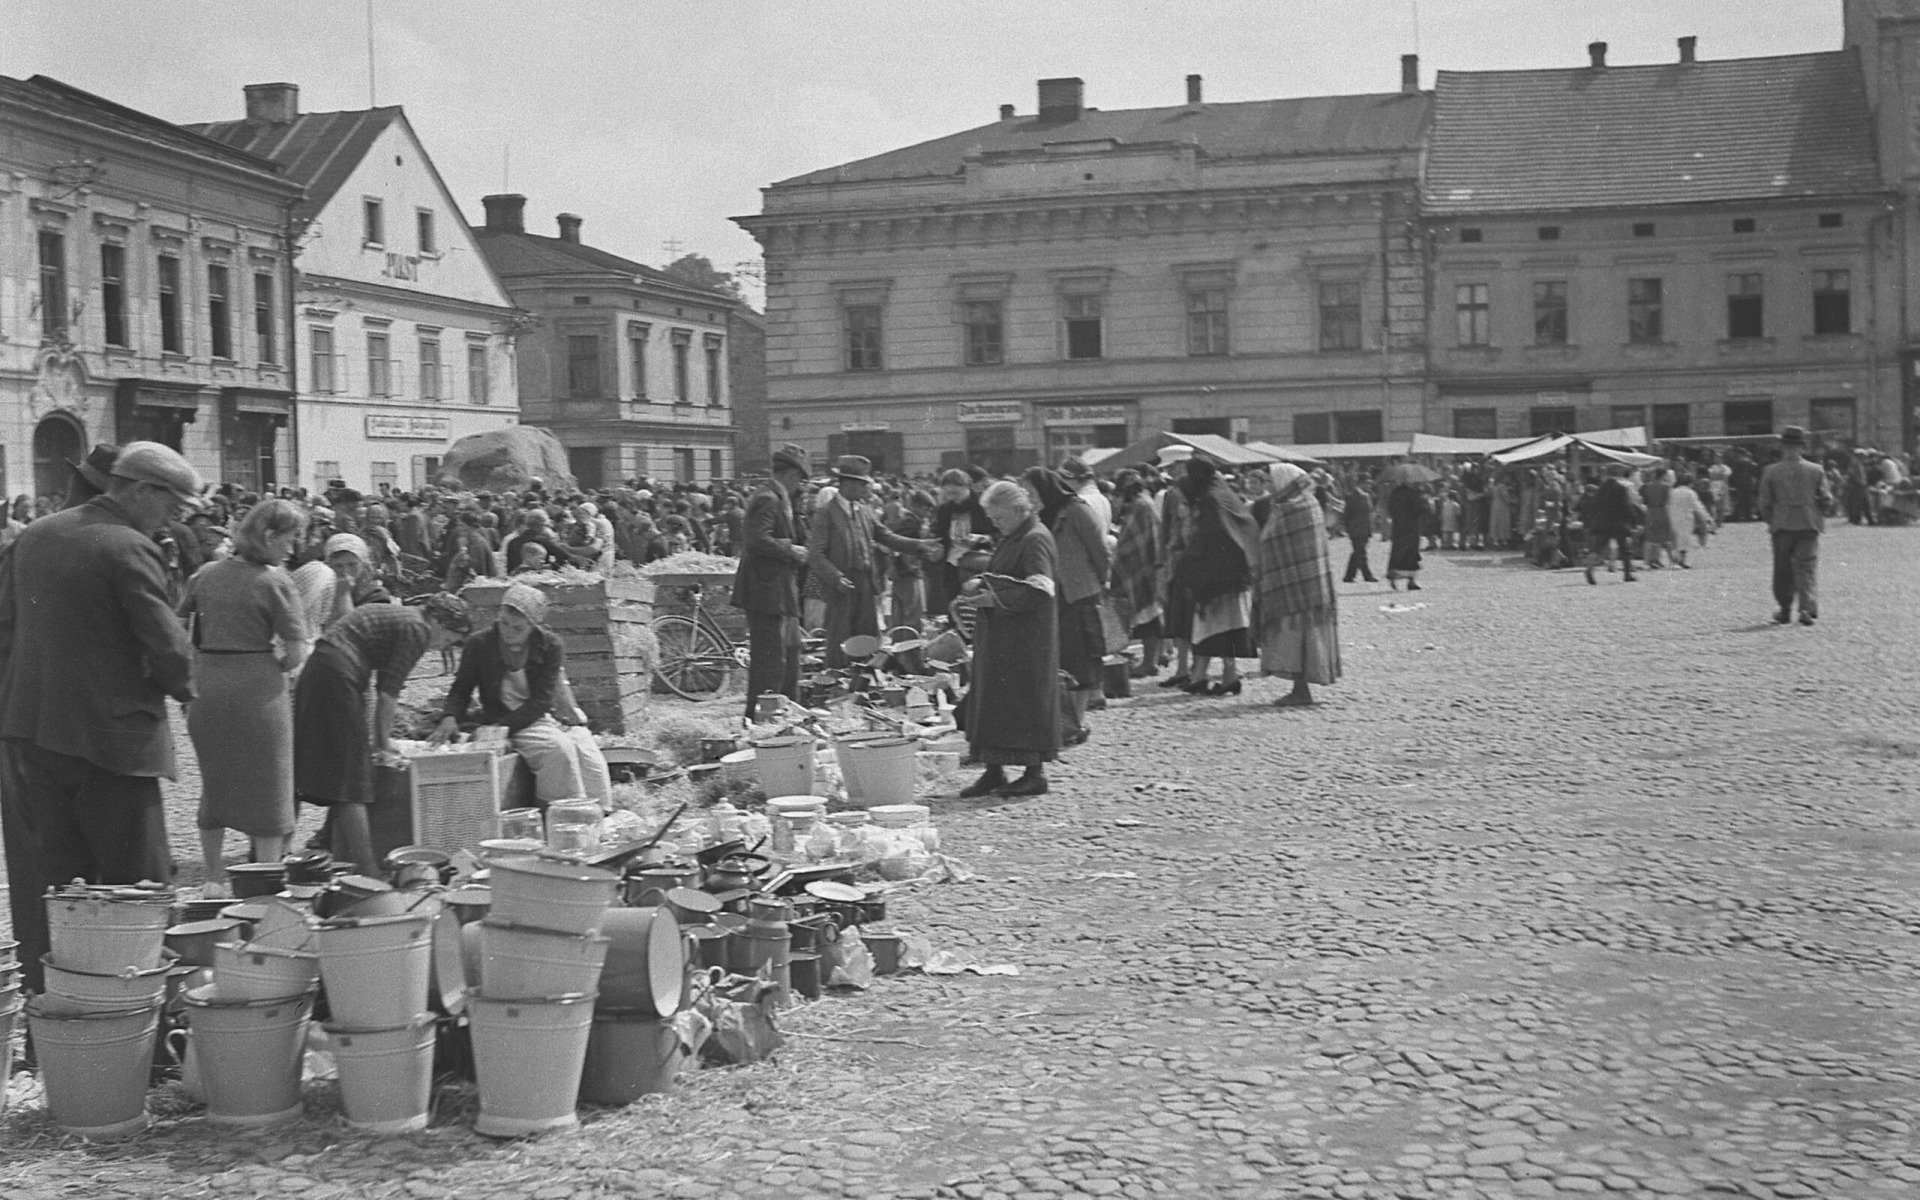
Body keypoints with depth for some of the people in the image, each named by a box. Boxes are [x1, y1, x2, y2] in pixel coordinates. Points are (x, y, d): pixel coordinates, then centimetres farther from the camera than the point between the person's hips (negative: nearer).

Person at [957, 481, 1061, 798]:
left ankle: (1035, 772, 3)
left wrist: (993, 598, -23)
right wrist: (981, 583, 6)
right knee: (991, 698, 9)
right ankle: (993, 770, 13)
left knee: (1025, 700, -5)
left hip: (1026, 638, -10)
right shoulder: (1011, 538, 16)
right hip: (1000, 637, 10)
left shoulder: (1035, 540, -14)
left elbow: (1037, 590, -23)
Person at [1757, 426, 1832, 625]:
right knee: (1808, 567, 1)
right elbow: (1826, 499, 0)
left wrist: (1771, 521, 14)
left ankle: (1784, 610, 17)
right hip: (1809, 526, 0)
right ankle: (1808, 608, -13)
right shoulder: (1816, 470, -2)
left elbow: (1764, 503, -1)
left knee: (1783, 569, 11)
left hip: (1782, 527, 0)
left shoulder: (1771, 472, -4)